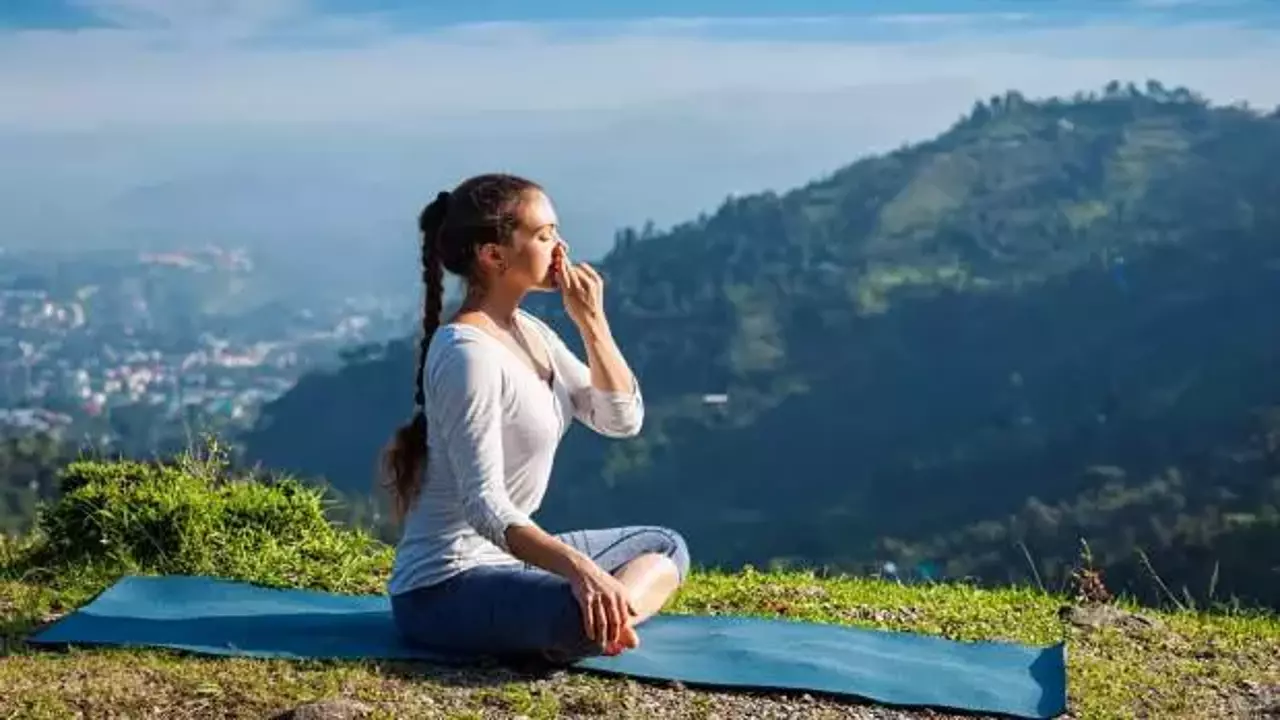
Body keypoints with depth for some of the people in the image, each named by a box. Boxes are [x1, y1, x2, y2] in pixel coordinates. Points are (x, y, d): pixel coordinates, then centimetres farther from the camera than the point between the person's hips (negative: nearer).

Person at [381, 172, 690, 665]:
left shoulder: (529, 332, 7)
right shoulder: (468, 354, -21)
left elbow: (622, 419, 8)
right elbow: (484, 505, -27)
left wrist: (592, 322, -4)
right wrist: (578, 567, -41)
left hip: (506, 558, 10)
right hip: (445, 587, -10)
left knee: (665, 547, 17)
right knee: (583, 616, -37)